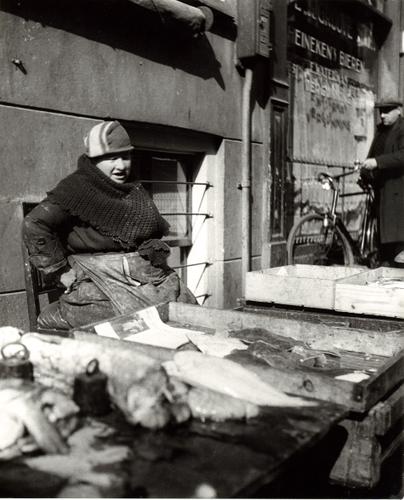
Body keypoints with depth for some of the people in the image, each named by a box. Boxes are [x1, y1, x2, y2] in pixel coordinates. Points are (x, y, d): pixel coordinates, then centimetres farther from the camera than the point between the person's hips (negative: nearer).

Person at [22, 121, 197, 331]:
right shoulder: (77, 188, -3)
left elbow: (157, 229, 35)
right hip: (103, 280, -6)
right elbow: (34, 224, -9)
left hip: (150, 277, 7)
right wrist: (61, 271, -8)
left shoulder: (136, 191, 20)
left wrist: (156, 250, 15)